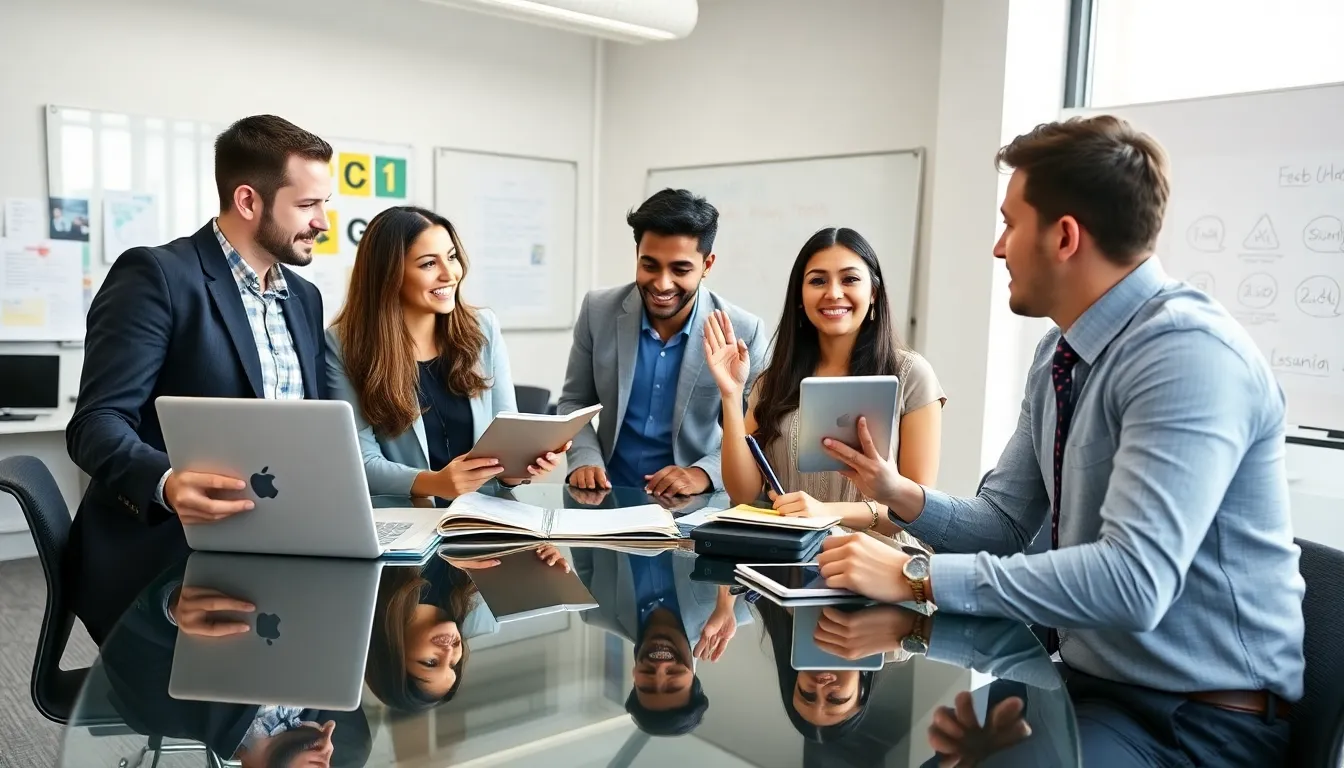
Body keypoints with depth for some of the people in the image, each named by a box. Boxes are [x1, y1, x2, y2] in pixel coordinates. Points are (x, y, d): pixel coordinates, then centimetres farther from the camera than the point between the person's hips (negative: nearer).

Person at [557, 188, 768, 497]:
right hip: (608, 497, 0)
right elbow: (574, 402, 7)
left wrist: (704, 473, -20)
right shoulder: (598, 311, -4)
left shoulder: (743, 332, -11)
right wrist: (585, 460, -11)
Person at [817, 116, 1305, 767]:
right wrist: (899, 492, -10)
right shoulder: (1059, 352, 4)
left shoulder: (1189, 354, -23)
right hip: (1088, 679, 7)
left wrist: (917, 575, -29)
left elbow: (1133, 580, -33)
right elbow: (1004, 523, 8)